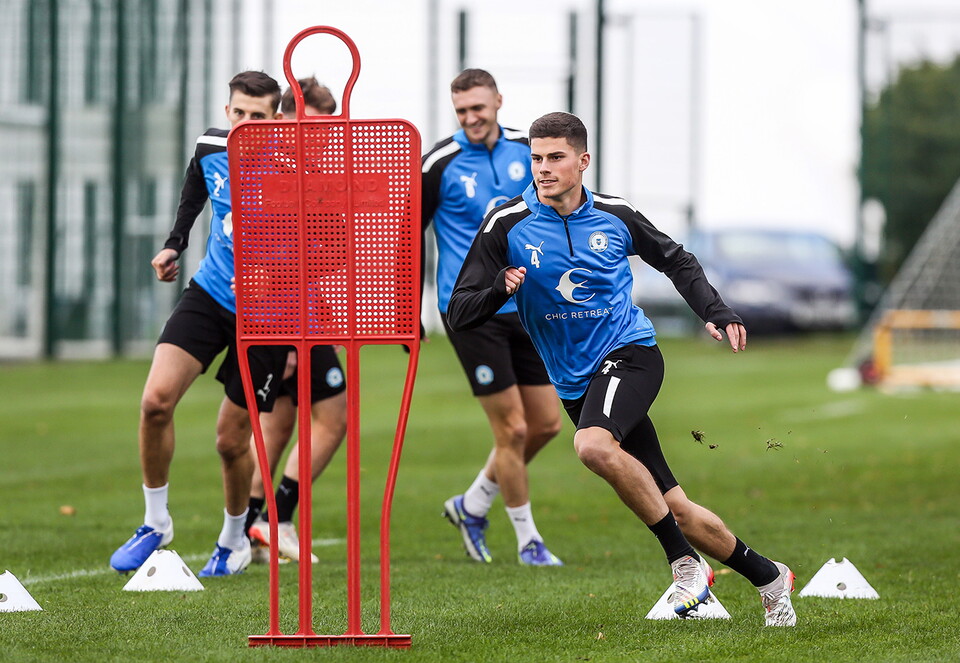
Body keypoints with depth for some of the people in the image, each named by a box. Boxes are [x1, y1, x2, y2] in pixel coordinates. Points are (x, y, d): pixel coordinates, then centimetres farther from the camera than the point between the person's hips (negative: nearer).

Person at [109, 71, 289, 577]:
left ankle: (234, 541, 29)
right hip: (209, 293, 4)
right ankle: (155, 522, 4)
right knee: (155, 401, -15)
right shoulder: (211, 148, -4)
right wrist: (174, 245, 14)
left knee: (232, 440, 2)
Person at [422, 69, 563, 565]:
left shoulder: (525, 149, 4)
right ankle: (527, 539, 10)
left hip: (525, 307, 6)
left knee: (546, 423, 7)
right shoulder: (440, 163, -10)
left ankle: (472, 506, 26)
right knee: (512, 428, -7)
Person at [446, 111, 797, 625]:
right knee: (674, 508, 0)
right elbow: (460, 314, -5)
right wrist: (501, 287, -24)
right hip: (575, 384, 3)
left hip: (630, 352, -3)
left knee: (594, 445, -34)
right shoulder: (507, 225, -4)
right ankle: (768, 577, 18)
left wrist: (716, 313, 4)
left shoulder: (614, 216, 0)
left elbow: (676, 261, 18)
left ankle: (684, 561, -22)